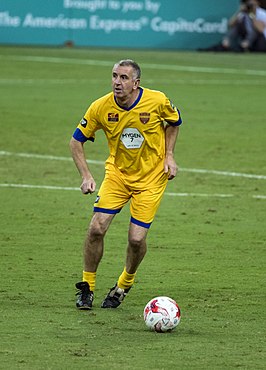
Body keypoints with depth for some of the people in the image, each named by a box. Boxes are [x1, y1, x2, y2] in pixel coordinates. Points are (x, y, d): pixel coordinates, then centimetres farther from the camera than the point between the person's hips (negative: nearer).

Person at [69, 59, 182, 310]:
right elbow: (76, 141, -2)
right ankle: (87, 287, 6)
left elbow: (174, 121, 6)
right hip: (117, 173, 1)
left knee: (137, 239, -9)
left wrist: (169, 156, -4)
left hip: (150, 178, -1)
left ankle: (125, 284, 21)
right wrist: (86, 175, -13)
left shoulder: (157, 101, -17)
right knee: (96, 228, -13)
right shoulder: (101, 107, -15)